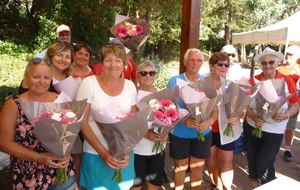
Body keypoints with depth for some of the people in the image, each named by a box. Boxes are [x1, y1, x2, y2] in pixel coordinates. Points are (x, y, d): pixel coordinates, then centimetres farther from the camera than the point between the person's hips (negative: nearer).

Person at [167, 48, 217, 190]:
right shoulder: (174, 81, -8)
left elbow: (216, 108, 1)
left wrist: (209, 121, -19)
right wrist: (184, 120, -26)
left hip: (203, 133, 2)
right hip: (179, 133, -2)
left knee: (198, 168, 17)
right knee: (180, 167, 15)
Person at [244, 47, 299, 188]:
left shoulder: (287, 81, -5)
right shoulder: (253, 81, -3)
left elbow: (295, 105, -1)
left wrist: (286, 115, -20)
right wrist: (254, 116, -22)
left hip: (274, 131, -2)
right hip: (251, 127, 3)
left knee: (264, 165, -3)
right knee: (252, 160, 17)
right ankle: (254, 184, 43)